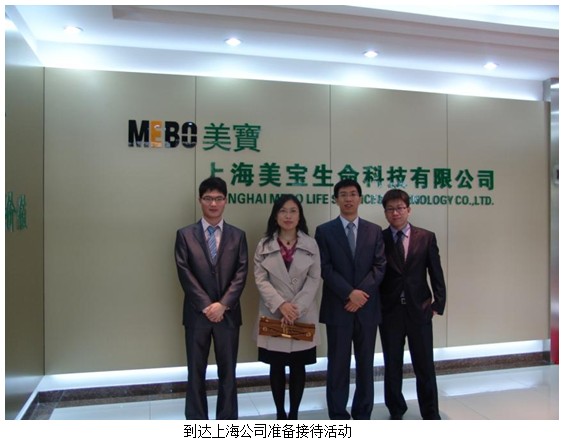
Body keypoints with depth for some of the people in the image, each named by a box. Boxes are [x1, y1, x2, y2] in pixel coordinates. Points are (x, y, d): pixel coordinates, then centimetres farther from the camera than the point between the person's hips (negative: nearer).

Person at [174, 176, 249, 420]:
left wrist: (222, 304, -14)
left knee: (228, 372, 10)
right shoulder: (185, 235, 2)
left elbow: (241, 274, -2)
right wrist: (206, 306, -13)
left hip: (228, 313, 1)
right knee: (196, 372, 9)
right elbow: (185, 274, -5)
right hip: (197, 314, -1)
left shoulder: (238, 235, 5)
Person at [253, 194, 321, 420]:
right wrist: (281, 304, -18)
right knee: (277, 367, 9)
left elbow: (314, 279, -4)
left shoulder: (311, 244, 2)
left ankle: (294, 414, 24)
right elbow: (260, 280, -4)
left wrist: (297, 308, -15)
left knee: (298, 367, 9)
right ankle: (280, 414, 24)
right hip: (273, 315, 0)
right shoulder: (264, 245, 1)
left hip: (303, 316, 0)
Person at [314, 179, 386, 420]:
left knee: (365, 363, 11)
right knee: (338, 364, 4)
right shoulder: (324, 231, 1)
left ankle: (363, 415, 25)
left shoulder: (374, 230, 9)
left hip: (367, 306, 2)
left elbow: (380, 266, 1)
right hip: (338, 307, -2)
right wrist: (349, 293, -16)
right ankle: (338, 417, 17)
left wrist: (362, 293, -12)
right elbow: (325, 269, -7)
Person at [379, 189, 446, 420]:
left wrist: (438, 304, -1)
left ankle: (431, 415, 22)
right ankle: (396, 412, 27)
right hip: (389, 312, 0)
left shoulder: (426, 237, 2)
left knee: (425, 366, 7)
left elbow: (436, 274, 4)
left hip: (419, 310, 0)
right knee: (392, 366, 11)